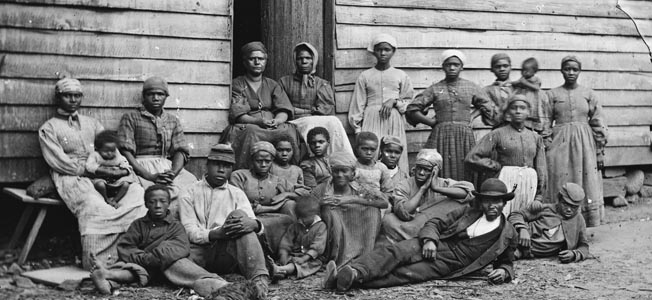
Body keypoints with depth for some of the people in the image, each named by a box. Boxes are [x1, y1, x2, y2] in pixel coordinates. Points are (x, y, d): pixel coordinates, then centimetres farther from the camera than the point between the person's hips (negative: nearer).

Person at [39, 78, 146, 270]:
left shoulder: (91, 123, 27)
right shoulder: (48, 129, 11)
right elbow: (60, 163, -3)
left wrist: (121, 172, -6)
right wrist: (102, 171, -13)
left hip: (101, 175, 5)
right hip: (70, 177, -4)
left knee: (137, 192, -25)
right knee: (92, 206, -37)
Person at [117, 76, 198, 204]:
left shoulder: (173, 121, 20)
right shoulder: (130, 118, 8)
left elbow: (181, 151, 11)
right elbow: (125, 152, -3)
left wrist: (173, 173, -12)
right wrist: (149, 176, -16)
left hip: (168, 167, 4)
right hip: (141, 168, -4)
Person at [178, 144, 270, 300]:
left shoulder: (237, 194, 16)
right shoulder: (190, 193, 12)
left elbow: (252, 222, 1)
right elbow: (188, 231, -1)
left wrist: (253, 224, -26)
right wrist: (215, 234, -21)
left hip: (225, 253, 1)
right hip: (198, 250, -1)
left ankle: (259, 279, -38)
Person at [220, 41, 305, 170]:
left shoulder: (273, 85, 21)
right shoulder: (237, 85, 11)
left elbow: (284, 111, 8)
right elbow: (237, 114, -3)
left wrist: (277, 120, -17)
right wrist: (259, 121, -21)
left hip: (275, 126, 3)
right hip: (247, 126, -3)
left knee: (289, 131, -28)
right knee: (252, 132, -37)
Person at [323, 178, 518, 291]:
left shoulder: (508, 234, 8)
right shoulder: (467, 213, 14)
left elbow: (506, 263, 18)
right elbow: (435, 223, 11)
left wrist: (504, 272, -7)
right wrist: (429, 240, -11)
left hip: (448, 265, -3)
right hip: (434, 246, 3)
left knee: (405, 274, -29)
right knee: (394, 252, -28)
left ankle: (354, 279, -46)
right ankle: (354, 271, -44)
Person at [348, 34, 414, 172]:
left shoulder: (401, 76, 11)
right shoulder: (365, 76, 9)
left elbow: (410, 103, 12)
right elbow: (357, 105, 9)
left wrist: (394, 101, -6)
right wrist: (357, 128, 2)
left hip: (394, 123, 1)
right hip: (372, 121, -1)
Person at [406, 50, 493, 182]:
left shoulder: (471, 87, 11)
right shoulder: (434, 89, 7)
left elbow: (487, 108, 17)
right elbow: (412, 109, 5)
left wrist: (469, 117, 8)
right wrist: (432, 122, 0)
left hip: (465, 136, 1)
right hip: (441, 135, -1)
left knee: (464, 176, -2)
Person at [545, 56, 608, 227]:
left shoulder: (588, 94, 6)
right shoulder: (552, 95, 4)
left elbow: (598, 125, 6)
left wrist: (600, 152, 2)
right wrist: (545, 149, -3)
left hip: (585, 146, 1)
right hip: (560, 145, -1)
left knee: (587, 190, 1)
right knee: (561, 192, -1)